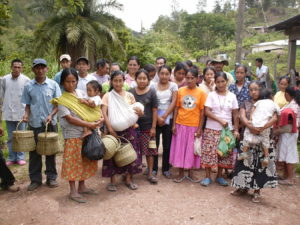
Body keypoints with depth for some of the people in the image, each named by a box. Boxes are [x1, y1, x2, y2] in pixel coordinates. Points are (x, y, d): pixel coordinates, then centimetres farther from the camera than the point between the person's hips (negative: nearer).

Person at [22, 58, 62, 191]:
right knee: (34, 151, 6)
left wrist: (51, 115, -17)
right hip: (34, 123, 1)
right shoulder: (28, 86, 3)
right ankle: (35, 179, 19)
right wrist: (26, 114, -8)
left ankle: (51, 177, 21)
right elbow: (28, 104, 10)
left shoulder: (53, 84, -2)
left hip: (51, 123, -1)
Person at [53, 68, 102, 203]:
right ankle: (73, 191, 15)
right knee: (73, 162, 2)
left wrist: (98, 119, -8)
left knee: (86, 161, 13)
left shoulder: (81, 93, 7)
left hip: (87, 133, 6)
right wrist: (89, 125, -21)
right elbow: (70, 119, -16)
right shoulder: (61, 100, -9)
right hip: (73, 135, -5)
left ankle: (82, 187, 29)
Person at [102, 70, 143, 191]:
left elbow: (135, 111, 8)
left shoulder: (129, 95, 6)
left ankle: (128, 179, 20)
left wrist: (139, 112, -17)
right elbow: (104, 113, -9)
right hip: (113, 129, -2)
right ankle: (113, 180, 15)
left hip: (128, 129, 2)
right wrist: (110, 128, -21)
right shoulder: (107, 96, 0)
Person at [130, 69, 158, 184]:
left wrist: (153, 127, -5)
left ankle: (150, 173, 19)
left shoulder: (151, 92, 0)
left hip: (147, 126, -1)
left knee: (149, 151, 6)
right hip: (134, 125, 1)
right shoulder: (131, 92, 2)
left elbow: (154, 111, 0)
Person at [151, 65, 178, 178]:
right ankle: (154, 168, 15)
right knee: (154, 143, 2)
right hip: (155, 118, 0)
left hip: (168, 119, 0)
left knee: (167, 145, 6)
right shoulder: (153, 86, 3)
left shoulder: (173, 86, 3)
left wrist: (164, 116, -11)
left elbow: (174, 103, -4)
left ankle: (166, 169, 18)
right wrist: (158, 117, -12)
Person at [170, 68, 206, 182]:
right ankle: (181, 173, 22)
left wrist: (200, 128, -6)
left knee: (192, 149, 9)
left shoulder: (201, 93, -5)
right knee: (179, 148, 8)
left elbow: (202, 111, -3)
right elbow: (176, 108, 3)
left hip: (194, 126, -1)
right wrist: (174, 124, -1)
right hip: (180, 125, 2)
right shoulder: (180, 91, 0)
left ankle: (190, 173, 25)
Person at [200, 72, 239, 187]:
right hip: (211, 129, -2)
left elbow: (235, 115, 5)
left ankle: (219, 176, 22)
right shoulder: (211, 95, -1)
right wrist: (220, 120, -17)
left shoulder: (232, 96, 5)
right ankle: (207, 176, 11)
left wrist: (236, 130, -1)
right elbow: (207, 112, -9)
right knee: (209, 152, -2)